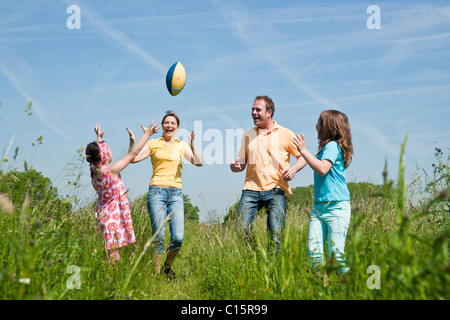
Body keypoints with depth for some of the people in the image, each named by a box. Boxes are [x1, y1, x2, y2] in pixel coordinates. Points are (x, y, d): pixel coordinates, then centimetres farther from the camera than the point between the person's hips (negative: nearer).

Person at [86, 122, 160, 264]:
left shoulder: (94, 170, 2)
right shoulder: (111, 171, -16)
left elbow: (98, 156, 25)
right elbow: (132, 153, -10)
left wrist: (99, 138, 39)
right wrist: (147, 134, 0)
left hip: (101, 214, 8)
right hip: (113, 217, -8)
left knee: (110, 254, 9)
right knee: (113, 255, -5)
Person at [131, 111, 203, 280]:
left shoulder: (182, 146, 15)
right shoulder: (153, 144, 9)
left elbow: (199, 163, 3)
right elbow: (133, 158, -1)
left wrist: (192, 146, -10)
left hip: (176, 194, 2)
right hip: (157, 192, -2)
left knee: (178, 237, -7)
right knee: (159, 237, -8)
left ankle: (167, 268, 17)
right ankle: (156, 272, 7)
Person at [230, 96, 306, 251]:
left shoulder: (285, 134, 7)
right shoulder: (248, 134, 16)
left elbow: (303, 157, 11)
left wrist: (293, 169, -9)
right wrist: (236, 166, -3)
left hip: (275, 190, -2)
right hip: (251, 189, 3)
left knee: (276, 234, -8)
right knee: (242, 231, -6)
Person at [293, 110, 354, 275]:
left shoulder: (333, 146, -8)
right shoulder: (327, 147, 19)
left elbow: (322, 169, -22)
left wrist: (303, 150, -17)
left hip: (336, 207, -8)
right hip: (319, 206, 8)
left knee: (335, 252, -8)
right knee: (314, 251, -2)